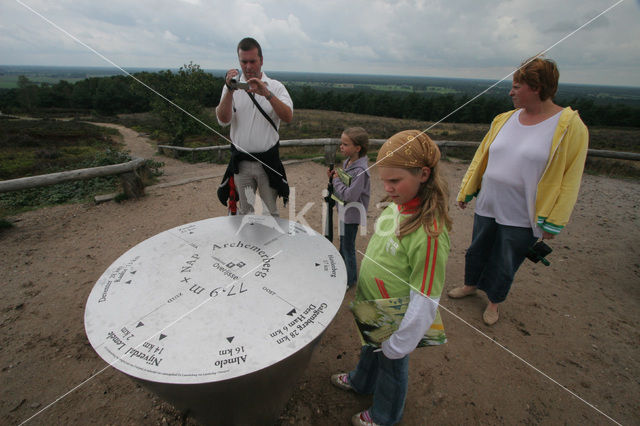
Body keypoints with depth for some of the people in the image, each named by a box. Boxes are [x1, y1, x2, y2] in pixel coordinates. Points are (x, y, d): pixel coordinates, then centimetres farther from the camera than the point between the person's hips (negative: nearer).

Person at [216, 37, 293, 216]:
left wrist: (267, 94, -27)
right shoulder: (232, 86, 7)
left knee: (270, 212, 8)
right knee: (244, 212, 12)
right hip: (241, 162, 1)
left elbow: (288, 117, -14)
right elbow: (223, 120, -8)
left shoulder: (275, 87, 3)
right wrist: (230, 90, -20)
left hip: (268, 161, -1)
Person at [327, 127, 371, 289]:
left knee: (348, 245, 4)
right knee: (343, 241, 24)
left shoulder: (360, 170, -26)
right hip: (344, 210, 9)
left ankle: (350, 279, 23)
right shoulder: (347, 162, 2)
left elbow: (350, 195, -30)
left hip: (352, 213, -9)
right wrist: (334, 176, -5)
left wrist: (337, 180, -19)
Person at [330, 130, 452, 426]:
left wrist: (399, 344, -16)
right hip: (373, 312, 7)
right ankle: (361, 382, 64)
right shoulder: (397, 205, -9)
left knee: (391, 365, 21)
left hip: (394, 321, -7)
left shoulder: (430, 233, -34)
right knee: (371, 349, 32)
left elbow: (425, 301, -27)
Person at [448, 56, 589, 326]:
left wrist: (553, 222, -10)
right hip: (487, 205, 4)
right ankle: (471, 285, 46)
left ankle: (494, 301, 38)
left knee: (505, 264, 12)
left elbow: (570, 178, -9)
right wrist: (466, 192, 13)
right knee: (477, 250, 20)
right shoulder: (504, 119, 3)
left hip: (521, 216, -4)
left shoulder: (570, 126, -11)